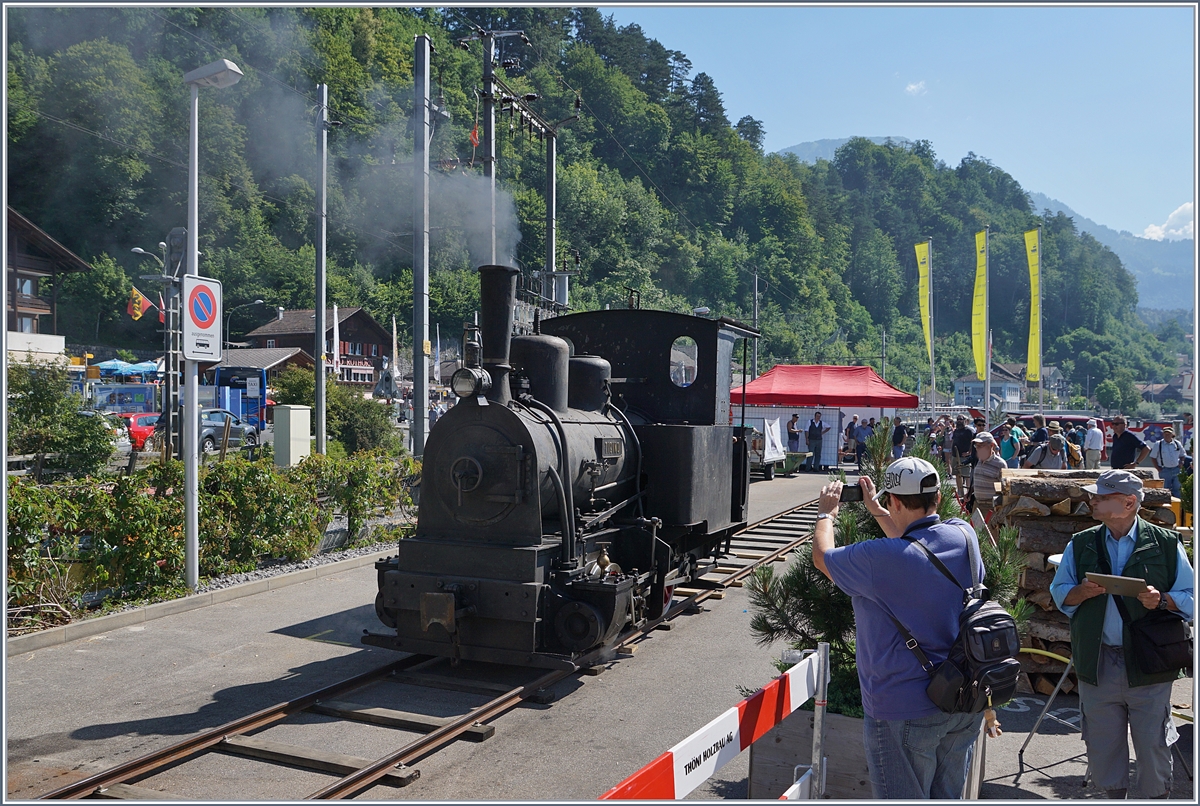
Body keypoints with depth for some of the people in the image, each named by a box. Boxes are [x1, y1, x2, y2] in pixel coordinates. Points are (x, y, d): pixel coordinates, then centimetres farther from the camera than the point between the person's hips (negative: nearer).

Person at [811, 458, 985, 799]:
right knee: (948, 797, 22)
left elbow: (821, 556, -5)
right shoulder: (964, 537, -5)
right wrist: (877, 511, 26)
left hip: (906, 712, -7)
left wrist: (825, 513, 13)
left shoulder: (880, 559, -25)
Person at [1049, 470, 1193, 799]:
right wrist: (1082, 591, -12)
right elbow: (1059, 593, 9)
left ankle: (1157, 795, 28)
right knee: (1102, 745, 13)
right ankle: (1113, 794, 32)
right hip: (1097, 664, 3)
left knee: (1152, 744, 7)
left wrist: (1162, 600, -19)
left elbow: (1190, 596, 1)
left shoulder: (1165, 543, -2)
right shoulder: (1080, 544, 6)